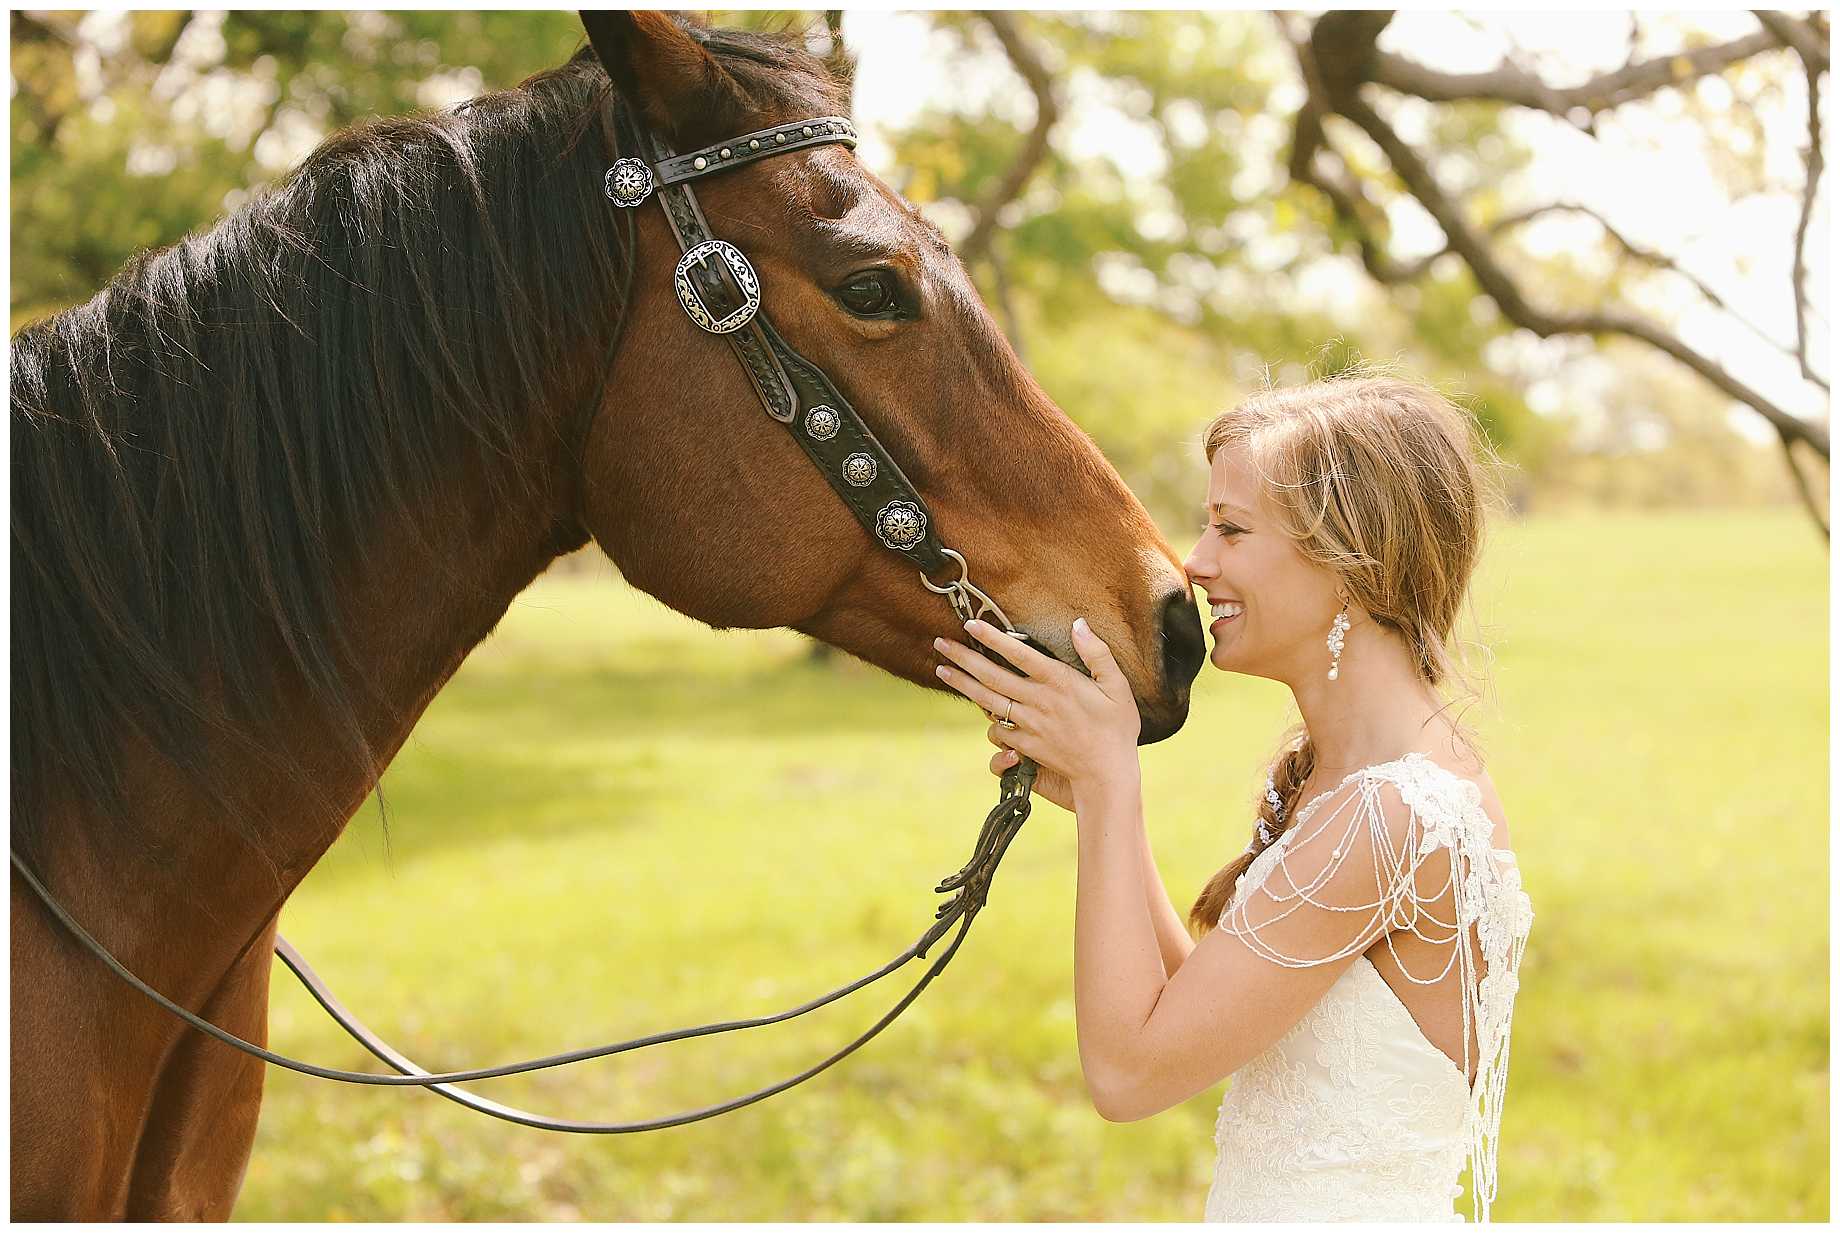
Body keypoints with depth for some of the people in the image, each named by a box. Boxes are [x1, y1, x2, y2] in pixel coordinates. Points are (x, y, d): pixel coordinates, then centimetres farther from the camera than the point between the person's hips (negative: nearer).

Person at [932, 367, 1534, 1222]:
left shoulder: (1395, 815, -19)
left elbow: (1128, 1069, -16)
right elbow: (1199, 1006, 12)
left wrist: (1109, 776, -12)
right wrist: (1090, 795, 4)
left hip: (1338, 1214, -8)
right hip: (1266, 1210, 8)